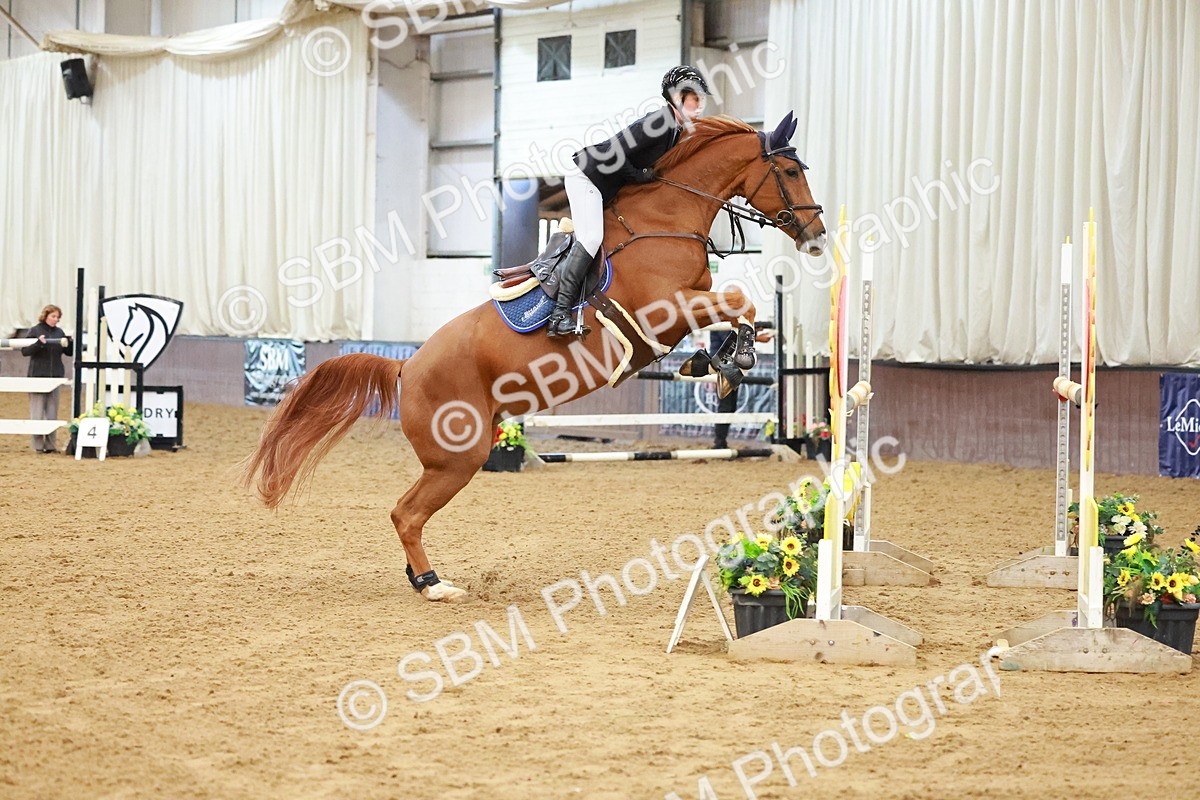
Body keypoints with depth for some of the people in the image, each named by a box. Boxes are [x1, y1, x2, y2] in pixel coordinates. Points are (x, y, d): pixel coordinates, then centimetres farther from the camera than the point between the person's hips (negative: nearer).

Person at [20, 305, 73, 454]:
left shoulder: (59, 332, 10)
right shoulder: (35, 331, -3)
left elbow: (69, 352, 12)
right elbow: (24, 351, -8)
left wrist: (71, 342, -8)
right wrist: (38, 344, -24)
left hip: (55, 376, 4)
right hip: (38, 376, -4)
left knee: (52, 412, 5)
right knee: (37, 412, -3)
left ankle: (50, 444, 10)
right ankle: (38, 445, 0)